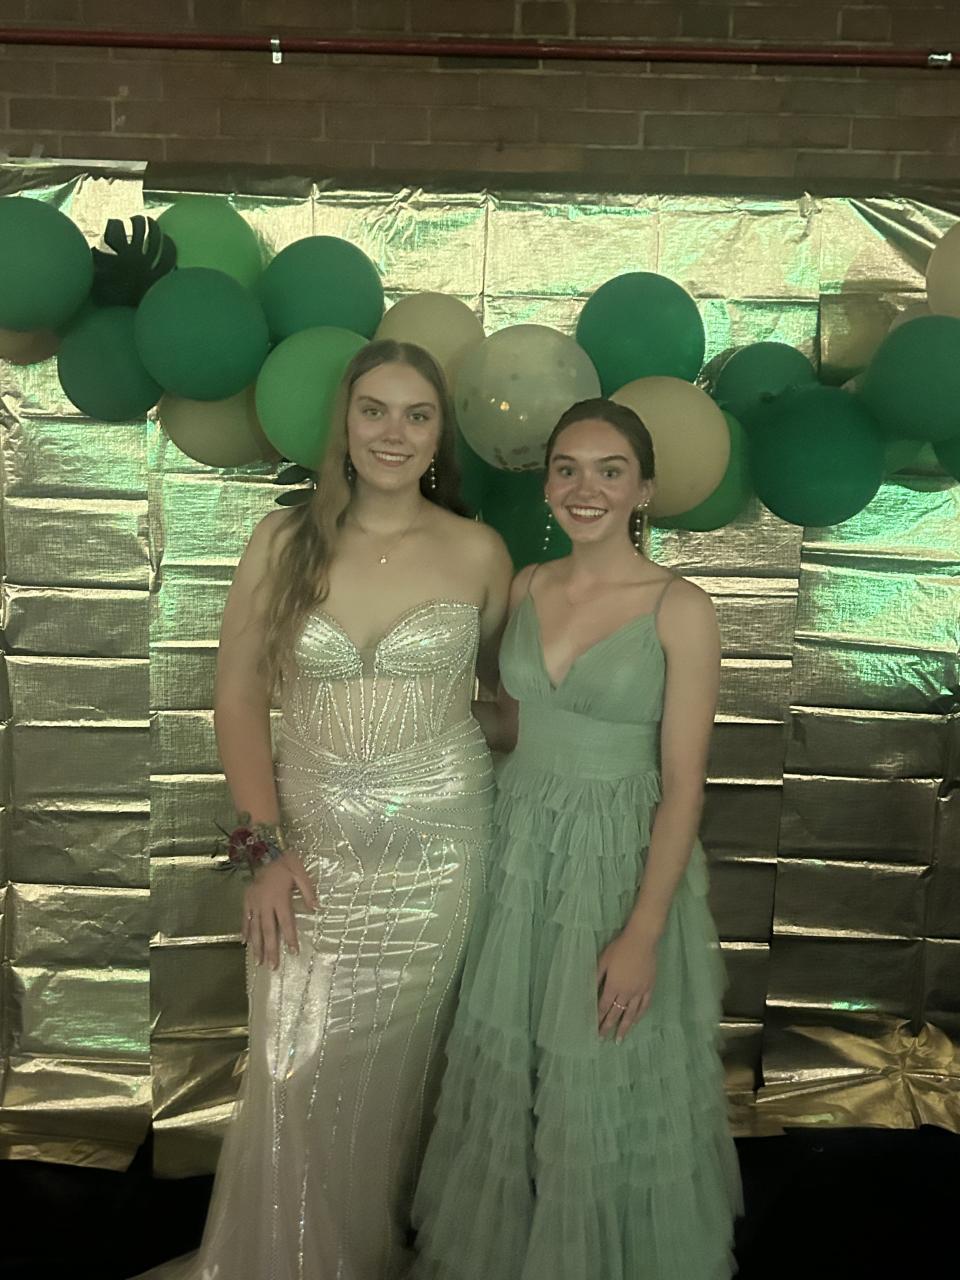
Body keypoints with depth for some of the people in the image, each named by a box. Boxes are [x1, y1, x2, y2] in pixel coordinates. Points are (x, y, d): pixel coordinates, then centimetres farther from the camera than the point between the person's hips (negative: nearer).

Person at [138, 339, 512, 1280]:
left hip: (435, 850, 0)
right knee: (297, 1076, 5)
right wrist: (265, 845, -8)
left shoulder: (477, 553, -4)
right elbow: (238, 698, -1)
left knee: (392, 1076, 13)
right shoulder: (284, 541, -3)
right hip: (313, 848, 1)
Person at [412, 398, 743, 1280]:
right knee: (508, 1069, 18)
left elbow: (683, 786, -14)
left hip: (621, 860, -5)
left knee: (607, 1091, 11)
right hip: (523, 850, 5)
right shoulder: (527, 588, 2)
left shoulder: (680, 610, -14)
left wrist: (643, 934, -17)